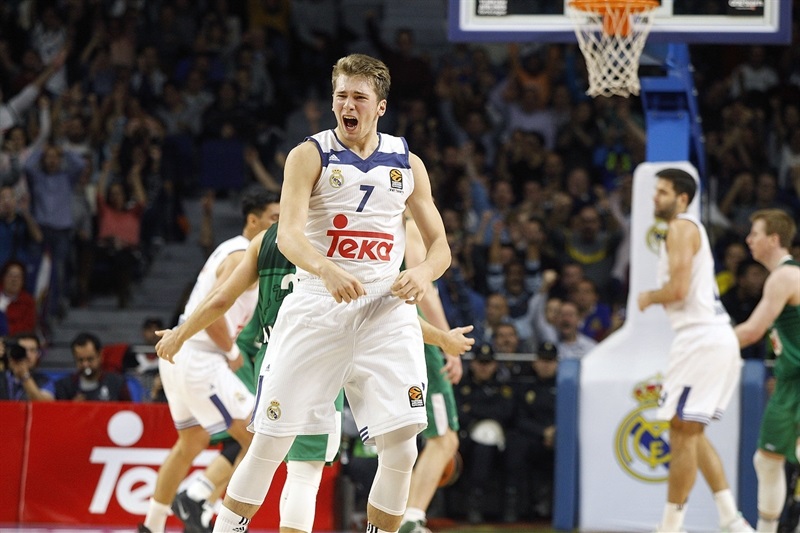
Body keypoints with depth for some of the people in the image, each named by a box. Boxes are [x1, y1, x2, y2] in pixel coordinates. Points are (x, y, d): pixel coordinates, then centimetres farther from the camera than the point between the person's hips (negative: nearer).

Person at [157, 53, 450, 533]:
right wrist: (327, 271, -36)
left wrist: (424, 272, -11)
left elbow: (440, 245, 13)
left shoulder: (408, 164, 10)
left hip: (385, 309, 2)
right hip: (315, 309, -2)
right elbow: (289, 233, -15)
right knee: (270, 444, -1)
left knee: (401, 449, -10)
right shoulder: (311, 156, -1)